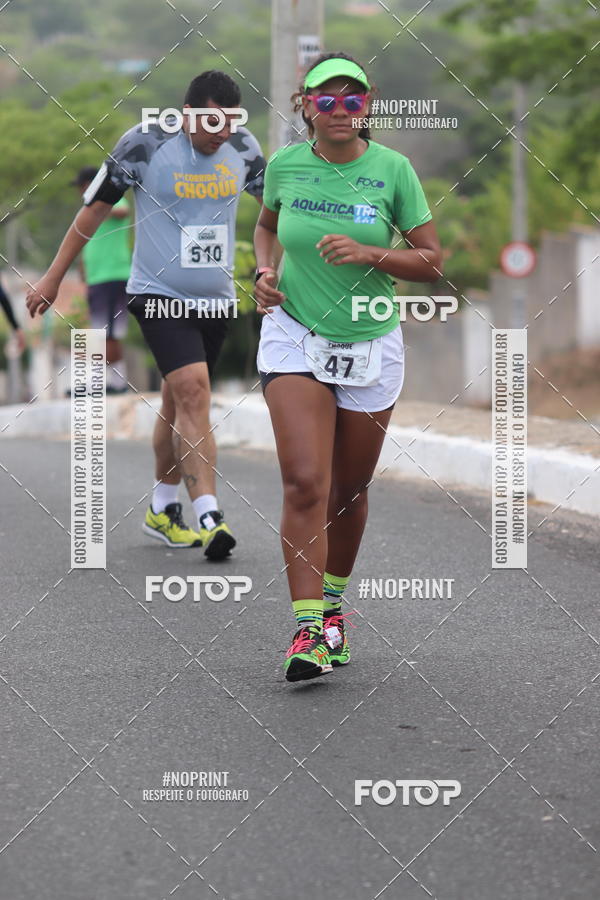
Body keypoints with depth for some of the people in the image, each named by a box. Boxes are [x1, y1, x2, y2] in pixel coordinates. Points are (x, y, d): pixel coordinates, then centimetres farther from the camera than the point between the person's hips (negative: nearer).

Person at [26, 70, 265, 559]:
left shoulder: (243, 147, 1)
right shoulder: (144, 143, -10)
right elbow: (95, 208, -1)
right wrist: (54, 277, 2)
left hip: (216, 298, 5)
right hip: (158, 294, -5)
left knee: (179, 404, 13)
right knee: (192, 390, -20)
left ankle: (162, 508, 29)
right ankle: (208, 516, -24)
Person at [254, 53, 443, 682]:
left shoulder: (392, 168, -7)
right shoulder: (284, 165, -3)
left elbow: (432, 262, -4)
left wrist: (369, 254, -19)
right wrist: (266, 270, 0)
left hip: (370, 345, 1)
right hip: (294, 336, -1)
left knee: (348, 491, 11)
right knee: (304, 485, -14)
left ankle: (333, 601, 34)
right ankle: (308, 629, -15)